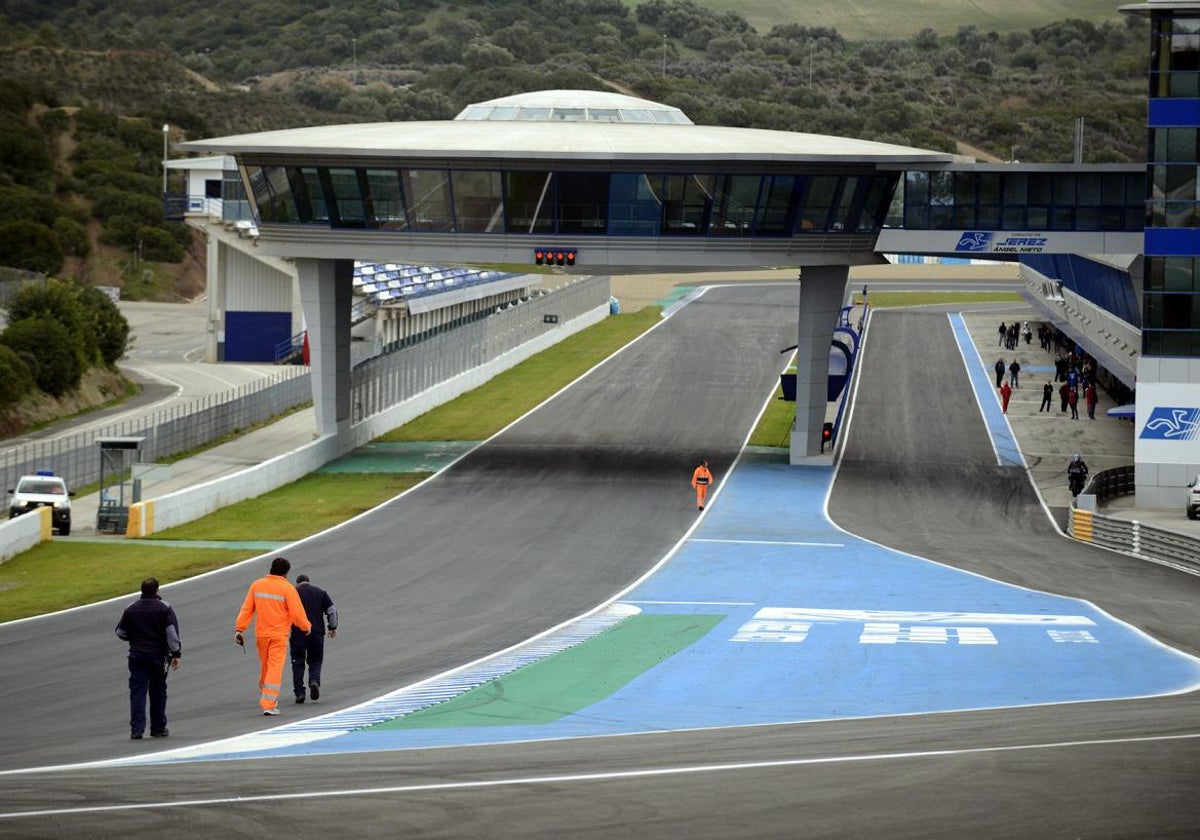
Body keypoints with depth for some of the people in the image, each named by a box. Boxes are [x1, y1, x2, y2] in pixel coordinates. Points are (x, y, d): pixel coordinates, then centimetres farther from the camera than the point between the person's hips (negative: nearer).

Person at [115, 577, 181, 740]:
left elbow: (120, 633, 8)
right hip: (158, 656, -1)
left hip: (137, 655, 1)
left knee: (137, 691, 1)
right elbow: (172, 633, -11)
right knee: (158, 692, 9)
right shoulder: (165, 608, -5)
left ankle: (136, 729, -8)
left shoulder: (131, 609, 3)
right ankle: (158, 728, 13)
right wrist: (176, 654, -8)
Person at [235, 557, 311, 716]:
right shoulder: (287, 588, -11)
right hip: (279, 634, -4)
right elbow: (297, 614, -11)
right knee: (275, 668, -4)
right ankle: (269, 704, -11)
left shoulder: (257, 585, 2)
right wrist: (307, 626, 7)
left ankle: (265, 696, 36)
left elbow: (247, 609, 1)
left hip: (261, 634, 4)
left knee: (264, 666, 21)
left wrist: (239, 629, 2)